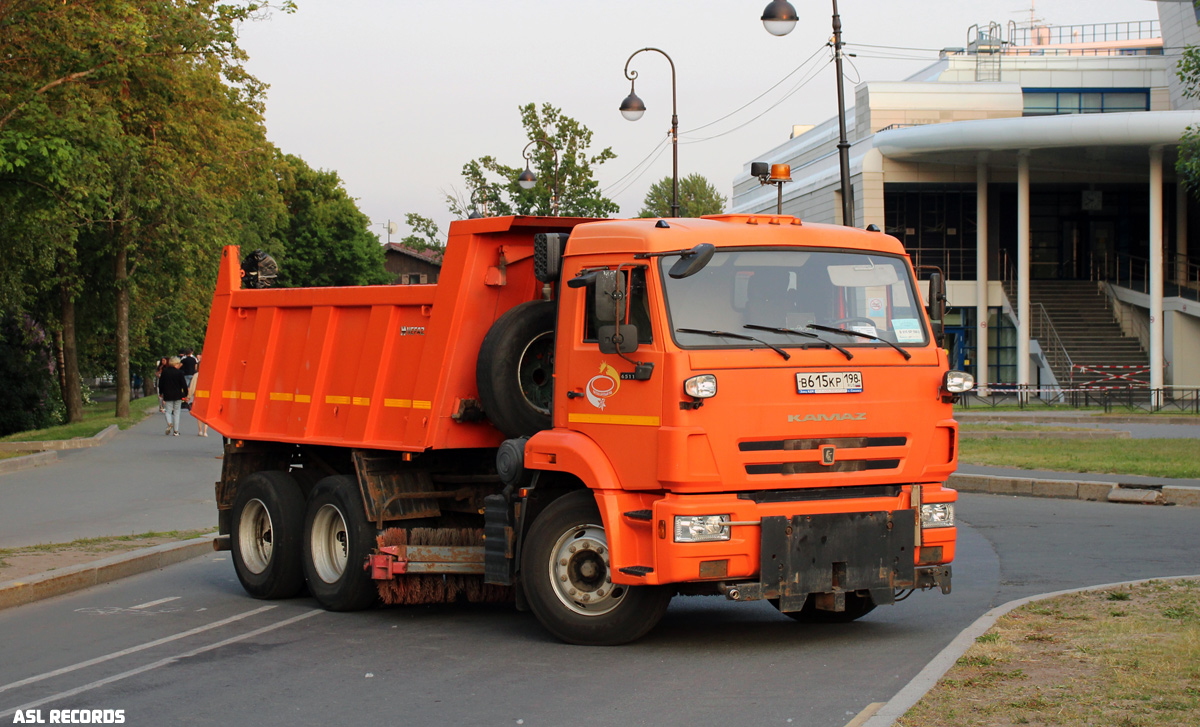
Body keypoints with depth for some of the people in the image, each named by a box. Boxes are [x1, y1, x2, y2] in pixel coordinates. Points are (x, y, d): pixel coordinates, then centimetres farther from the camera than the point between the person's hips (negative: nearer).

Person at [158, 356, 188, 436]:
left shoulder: (164, 372, -1)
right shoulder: (179, 373, -10)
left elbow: (160, 383, 7)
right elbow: (184, 384, -6)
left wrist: (160, 393, 21)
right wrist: (186, 394, 7)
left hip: (167, 395, 1)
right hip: (177, 395, -1)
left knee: (168, 411, 9)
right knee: (177, 412, 7)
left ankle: (169, 423, -21)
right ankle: (176, 430, 6)